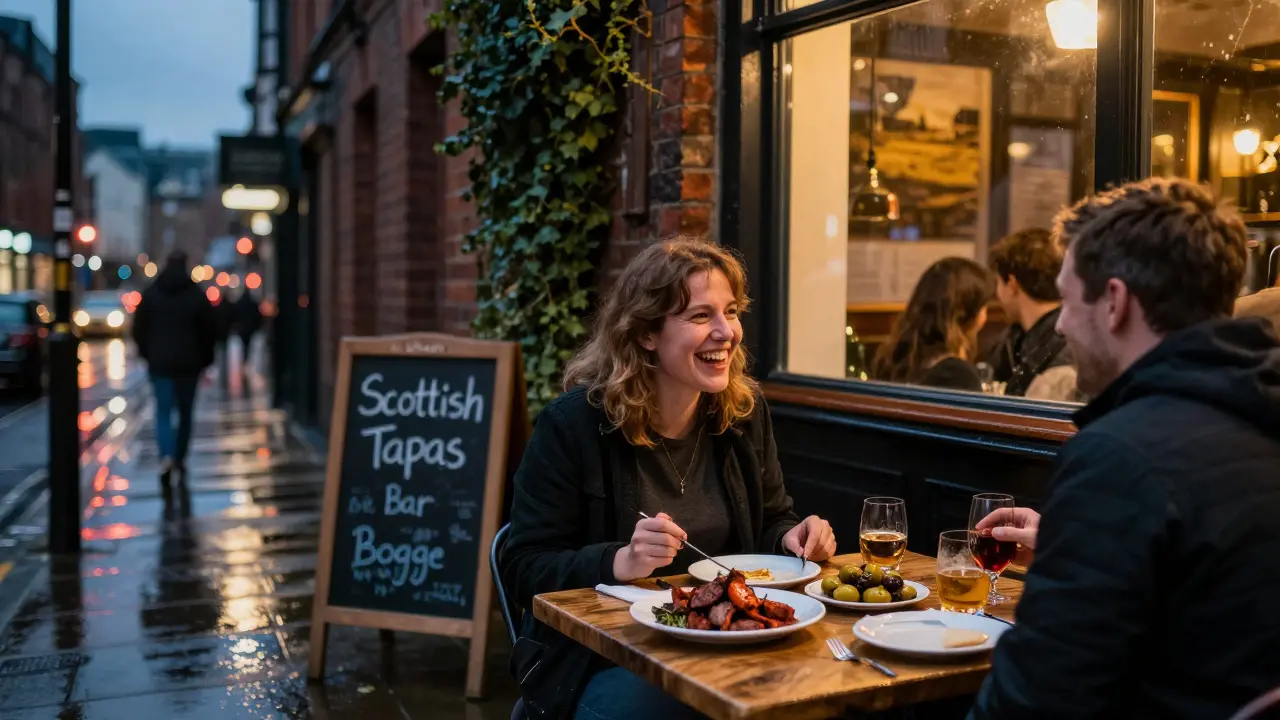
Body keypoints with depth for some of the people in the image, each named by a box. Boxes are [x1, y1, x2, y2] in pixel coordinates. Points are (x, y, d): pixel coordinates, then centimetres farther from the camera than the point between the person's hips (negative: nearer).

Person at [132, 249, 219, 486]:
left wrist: (147, 354, 19)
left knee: (163, 411, 3)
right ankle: (180, 460, 16)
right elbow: (210, 331, -1)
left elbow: (138, 329, 4)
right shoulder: (197, 296, -2)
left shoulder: (150, 294, 1)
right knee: (185, 412, 12)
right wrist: (205, 360, 10)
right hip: (188, 363, 0)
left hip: (159, 362, 0)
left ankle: (166, 456, -18)